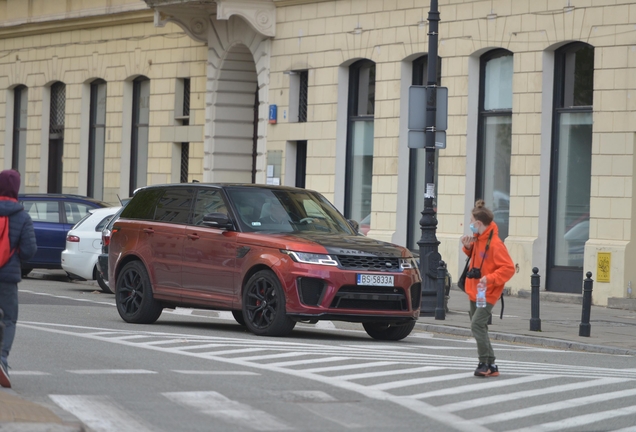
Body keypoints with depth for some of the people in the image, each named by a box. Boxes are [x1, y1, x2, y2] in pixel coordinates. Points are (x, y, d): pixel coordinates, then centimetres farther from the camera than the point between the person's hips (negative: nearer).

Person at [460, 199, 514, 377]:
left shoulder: (494, 244, -21)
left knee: (477, 324, -18)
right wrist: (468, 247, 4)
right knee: (478, 327, 11)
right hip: (474, 291, 9)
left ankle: (486, 363, -12)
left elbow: (509, 268, -21)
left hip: (487, 293, -9)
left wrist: (490, 278, -30)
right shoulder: (478, 238, 6)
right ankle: (490, 366, 17)